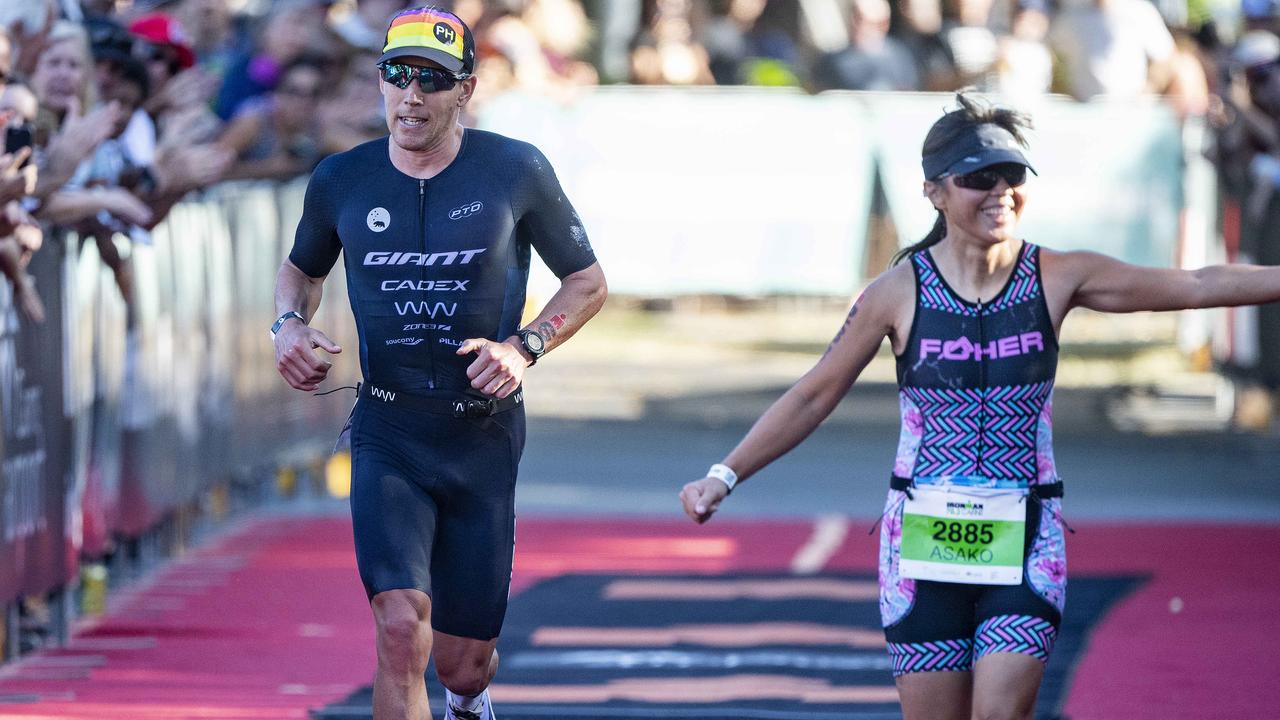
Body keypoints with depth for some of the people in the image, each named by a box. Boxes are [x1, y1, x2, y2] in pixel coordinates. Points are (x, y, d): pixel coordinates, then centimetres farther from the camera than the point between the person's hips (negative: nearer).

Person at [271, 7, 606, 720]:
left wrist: (524, 348, -11)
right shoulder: (342, 180, 1)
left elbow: (588, 281, 6)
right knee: (402, 632, -21)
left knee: (461, 659, 8)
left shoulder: (516, 171, -4)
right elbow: (303, 268, 21)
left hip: (484, 438, 0)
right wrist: (290, 323, -1)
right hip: (388, 435, 0)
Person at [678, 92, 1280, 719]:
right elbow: (815, 396, 6)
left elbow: (1199, 286, 3)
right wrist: (725, 475, 4)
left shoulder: (1056, 279, -1)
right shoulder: (900, 292, -3)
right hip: (923, 537, 0)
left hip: (1024, 543, 0)